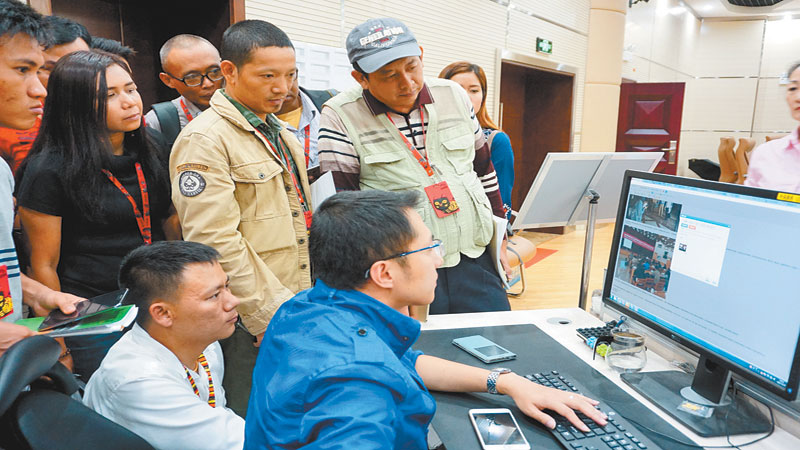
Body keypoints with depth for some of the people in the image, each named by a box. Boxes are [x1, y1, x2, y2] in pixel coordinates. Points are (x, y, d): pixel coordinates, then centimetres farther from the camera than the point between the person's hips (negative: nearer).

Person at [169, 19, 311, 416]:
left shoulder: (282, 135, 15)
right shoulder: (204, 140, -13)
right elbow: (216, 241, -20)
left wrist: (308, 302, 15)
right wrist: (270, 317, -18)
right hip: (250, 324, -7)